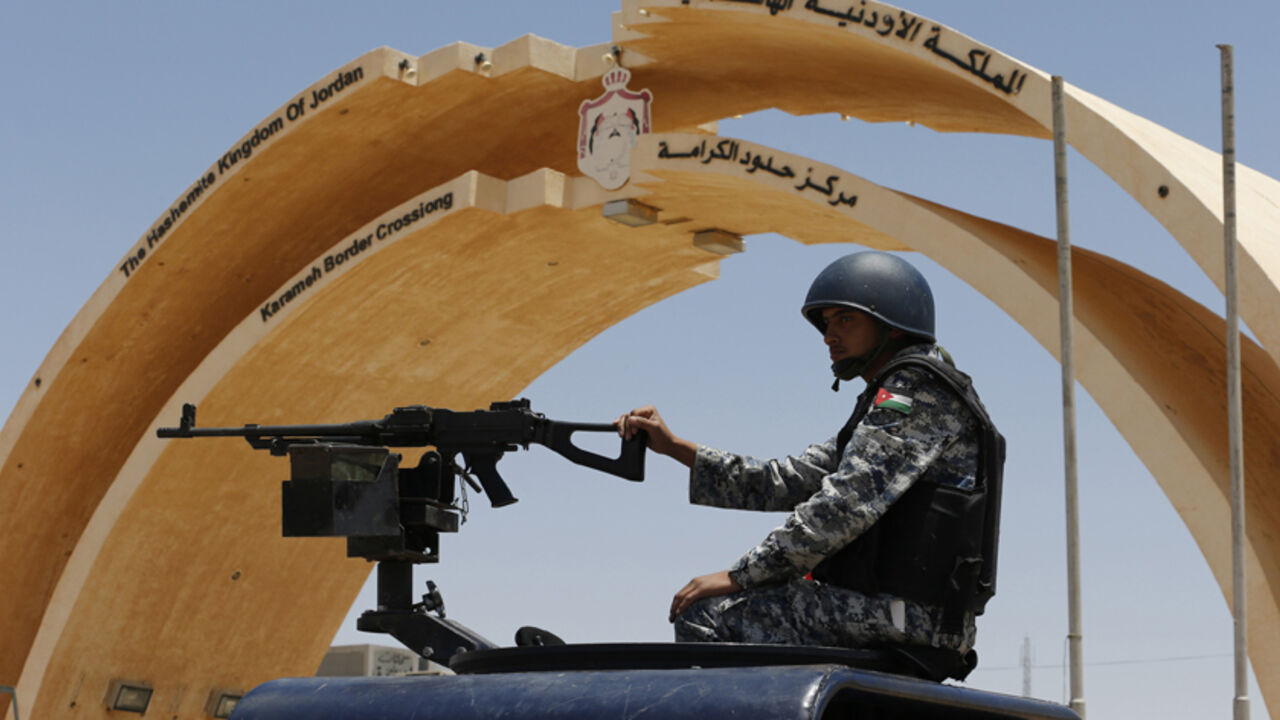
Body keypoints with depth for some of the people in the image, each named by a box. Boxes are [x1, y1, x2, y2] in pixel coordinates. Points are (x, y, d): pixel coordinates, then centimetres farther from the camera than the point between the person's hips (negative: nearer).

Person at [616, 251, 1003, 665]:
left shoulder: (918, 388, -8)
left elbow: (845, 506, -18)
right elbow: (787, 482, 20)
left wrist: (737, 577, -16)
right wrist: (675, 447, 14)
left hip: (906, 617, -10)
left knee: (706, 614, -11)